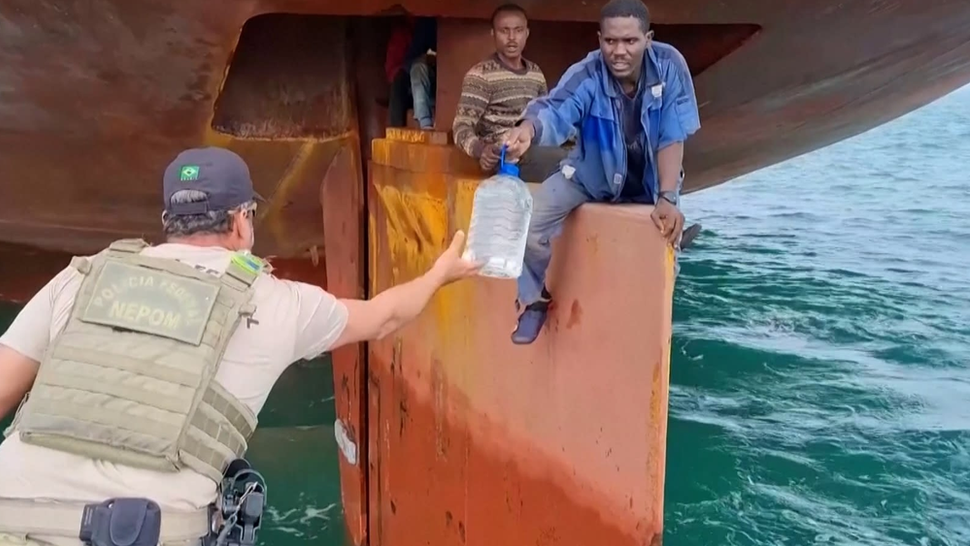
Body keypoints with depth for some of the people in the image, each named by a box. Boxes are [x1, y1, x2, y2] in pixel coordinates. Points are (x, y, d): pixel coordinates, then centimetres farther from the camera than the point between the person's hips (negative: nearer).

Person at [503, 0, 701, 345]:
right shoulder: (586, 76, -26)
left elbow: (672, 138, -22)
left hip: (649, 179, 1)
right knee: (530, 220, -17)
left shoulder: (669, 65, -22)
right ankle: (536, 299, 9)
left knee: (669, 229, -17)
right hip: (589, 174, -1)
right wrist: (528, 129, -69)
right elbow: (556, 110, -45)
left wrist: (668, 198, -32)